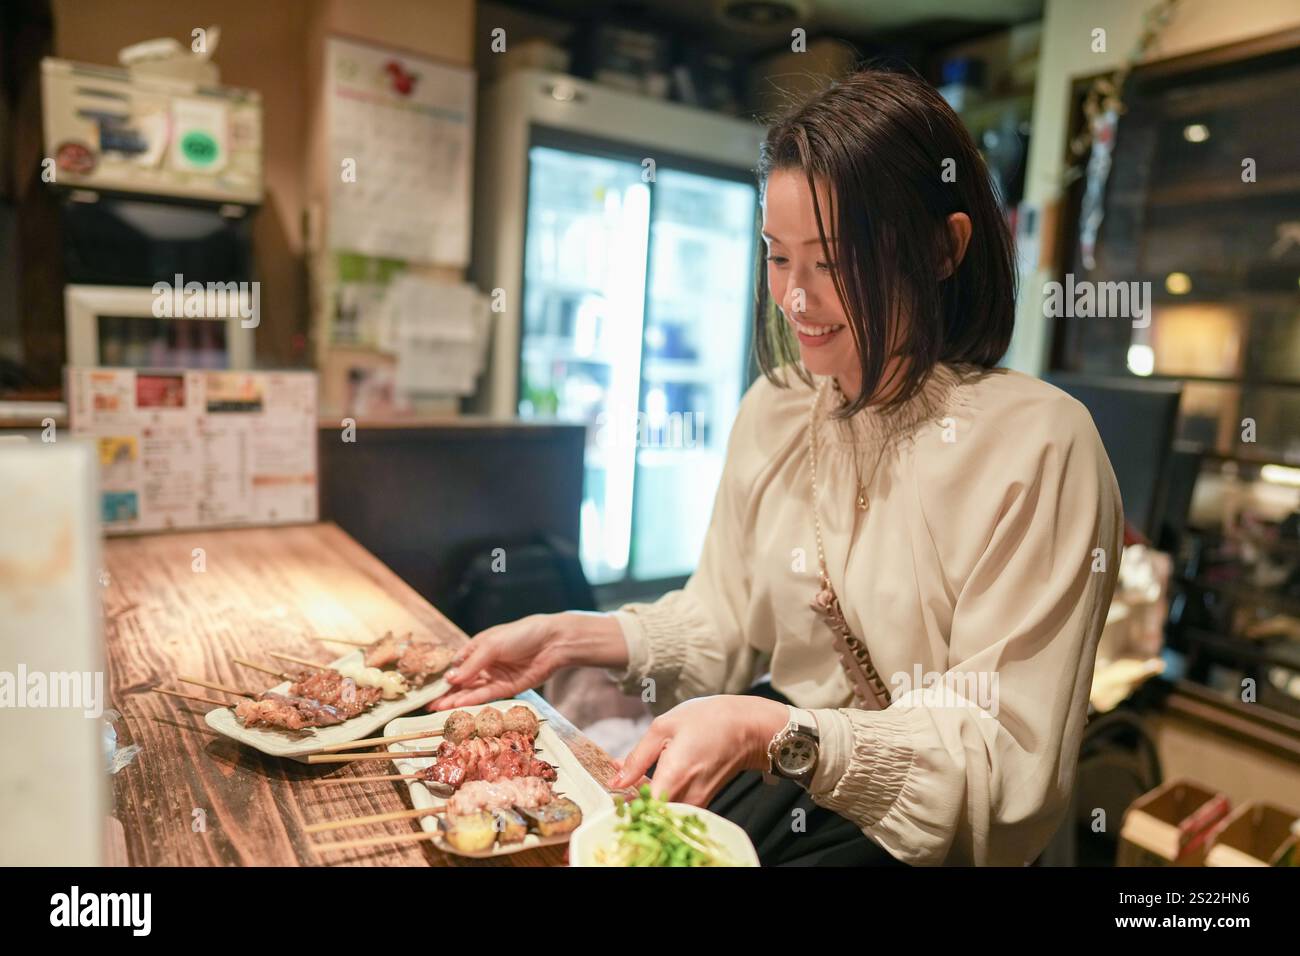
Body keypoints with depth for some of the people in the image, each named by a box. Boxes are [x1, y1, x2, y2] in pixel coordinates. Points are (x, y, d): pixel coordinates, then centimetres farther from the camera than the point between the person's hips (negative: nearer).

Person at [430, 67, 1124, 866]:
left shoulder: (1038, 447, -18)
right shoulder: (775, 408, 1)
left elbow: (1006, 764, -17)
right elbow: (726, 621, 7)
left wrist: (778, 733, -29)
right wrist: (573, 637, -7)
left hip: (919, 835, -4)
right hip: (766, 774, 5)